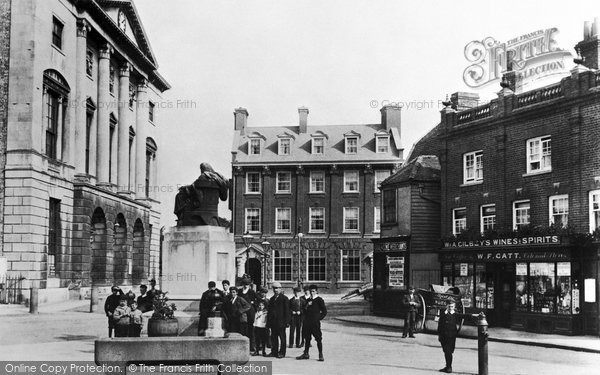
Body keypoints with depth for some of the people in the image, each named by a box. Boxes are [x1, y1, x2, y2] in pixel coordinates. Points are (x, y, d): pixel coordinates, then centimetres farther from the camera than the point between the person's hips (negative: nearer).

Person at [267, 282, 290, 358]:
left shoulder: (284, 299, -1)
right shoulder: (272, 299, 17)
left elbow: (287, 311, -5)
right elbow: (269, 310, 18)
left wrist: (286, 322, -11)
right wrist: (268, 322, 11)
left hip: (281, 322, -6)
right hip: (273, 322, 6)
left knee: (282, 337, -1)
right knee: (273, 338, 6)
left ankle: (282, 353, 2)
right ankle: (274, 351, 12)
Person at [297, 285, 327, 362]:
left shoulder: (319, 300, -2)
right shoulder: (308, 300, 15)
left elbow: (324, 312, -3)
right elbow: (305, 310, 19)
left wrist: (319, 318, -8)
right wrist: (307, 305, 0)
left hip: (315, 323, -6)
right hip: (307, 322, 6)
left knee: (318, 339, -5)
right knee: (307, 338, 11)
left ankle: (321, 355, -1)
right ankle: (306, 354, 18)